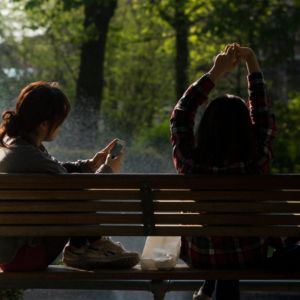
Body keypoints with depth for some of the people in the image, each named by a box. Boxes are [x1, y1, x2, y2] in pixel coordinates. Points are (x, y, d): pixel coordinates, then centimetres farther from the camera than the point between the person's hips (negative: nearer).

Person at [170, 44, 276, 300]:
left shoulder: (191, 164, -28)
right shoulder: (257, 164, -28)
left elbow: (181, 115, -13)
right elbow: (264, 117, -12)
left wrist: (215, 73, -11)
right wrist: (253, 64, -6)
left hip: (200, 256, 0)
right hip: (249, 258, 0)